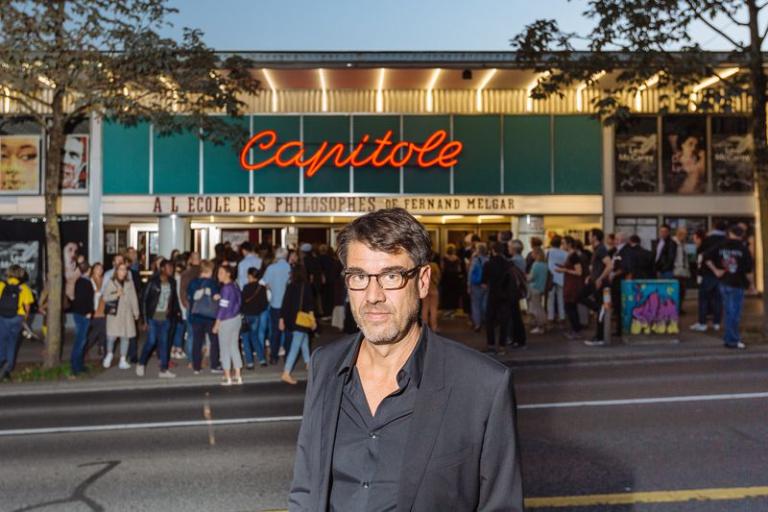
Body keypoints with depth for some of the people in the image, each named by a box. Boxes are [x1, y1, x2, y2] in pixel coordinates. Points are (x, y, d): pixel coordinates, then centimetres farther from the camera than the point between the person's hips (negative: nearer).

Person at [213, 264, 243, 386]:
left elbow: (223, 308, -19)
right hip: (237, 319, 8)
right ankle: (238, 377, 18)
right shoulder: (235, 286, 6)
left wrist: (216, 324, -13)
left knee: (225, 349, 4)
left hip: (227, 321, -8)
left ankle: (228, 378, 10)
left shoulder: (226, 288, -18)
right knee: (234, 347, 14)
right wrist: (220, 297, 5)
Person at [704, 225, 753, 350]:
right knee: (735, 313, 1)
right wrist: (749, 282, 0)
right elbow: (748, 270, -12)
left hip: (724, 283, 5)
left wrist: (715, 270, 3)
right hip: (737, 284, -5)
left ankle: (731, 338, 24)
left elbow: (707, 258, -1)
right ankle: (732, 340, 4)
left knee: (728, 311, 15)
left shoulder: (721, 246, 2)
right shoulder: (743, 249, -10)